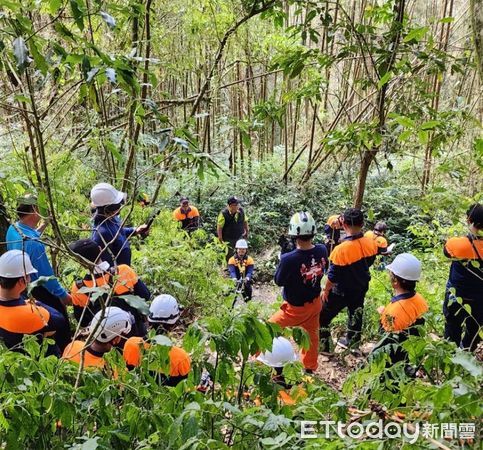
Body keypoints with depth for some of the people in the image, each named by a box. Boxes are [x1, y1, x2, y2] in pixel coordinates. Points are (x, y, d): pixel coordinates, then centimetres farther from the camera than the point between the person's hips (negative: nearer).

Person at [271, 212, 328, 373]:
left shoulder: (288, 259, -33)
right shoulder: (322, 250, -16)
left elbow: (279, 281, -14)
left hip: (296, 308, -5)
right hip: (315, 303, 6)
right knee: (312, 335, 27)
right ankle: (310, 368, 47)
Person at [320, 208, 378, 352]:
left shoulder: (341, 249, -33)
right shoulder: (371, 243, -15)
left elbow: (332, 276, -21)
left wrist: (326, 290, -5)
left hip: (342, 292, -6)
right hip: (361, 287, 6)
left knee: (323, 316, 13)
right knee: (356, 312, 28)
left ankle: (324, 346, 25)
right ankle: (352, 342, 46)